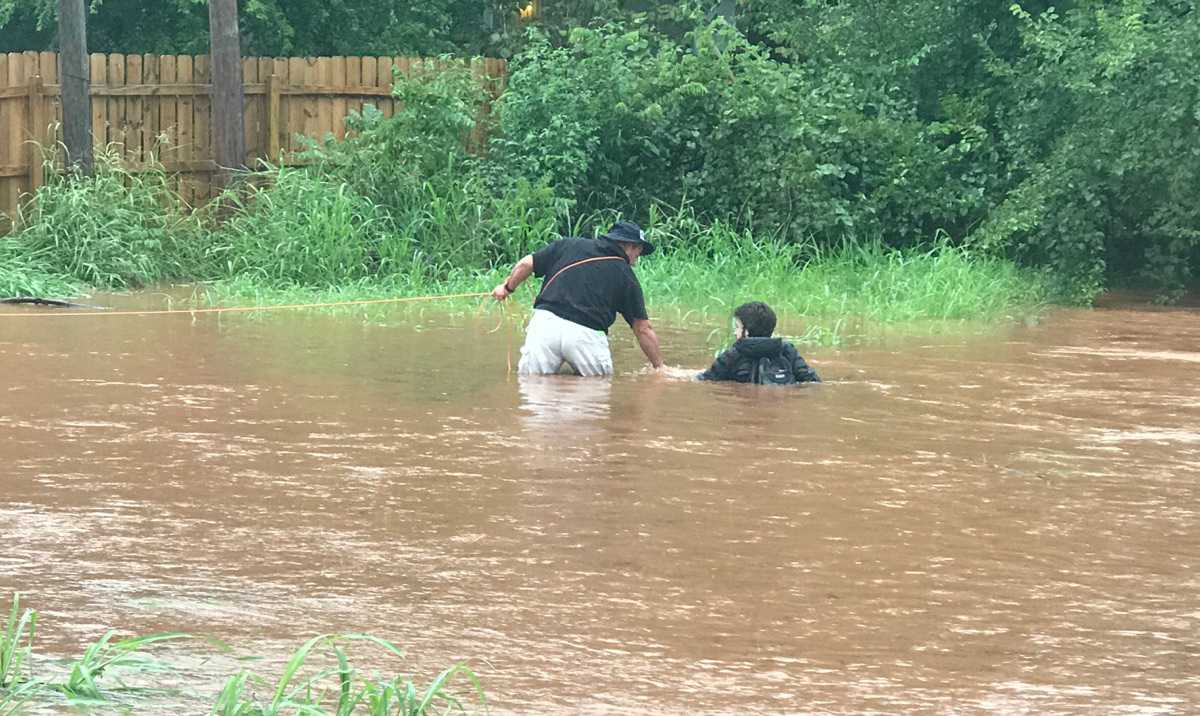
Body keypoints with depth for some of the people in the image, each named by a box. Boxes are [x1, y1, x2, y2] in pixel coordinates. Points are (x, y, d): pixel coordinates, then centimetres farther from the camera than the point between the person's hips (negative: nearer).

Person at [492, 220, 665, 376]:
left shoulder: (568, 245, 17)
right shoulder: (626, 276, 13)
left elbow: (525, 265, 14)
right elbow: (643, 330, 13)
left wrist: (508, 287, 33)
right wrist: (659, 367, 21)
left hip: (546, 322, 2)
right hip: (587, 334, -2)